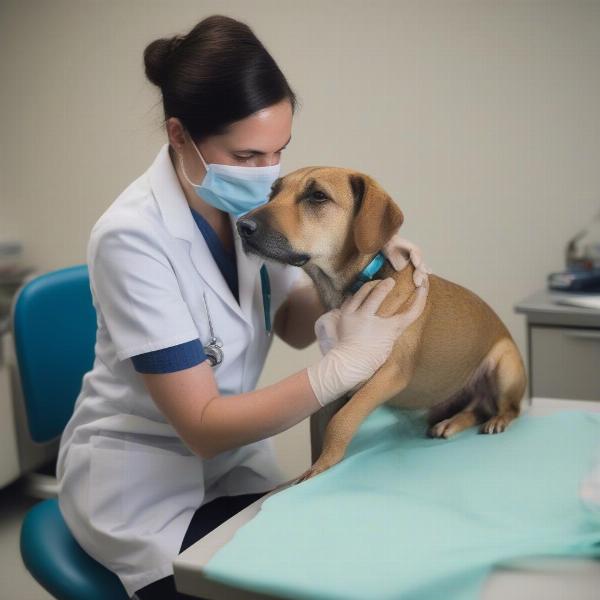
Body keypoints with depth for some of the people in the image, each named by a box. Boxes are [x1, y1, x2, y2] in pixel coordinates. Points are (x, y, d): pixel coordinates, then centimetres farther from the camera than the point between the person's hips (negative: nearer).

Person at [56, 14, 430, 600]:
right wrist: (346, 361, -33)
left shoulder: (252, 198, -9)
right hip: (142, 485, -5)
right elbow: (202, 425, -28)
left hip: (235, 460, 6)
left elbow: (293, 324, -2)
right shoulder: (133, 238, -27)